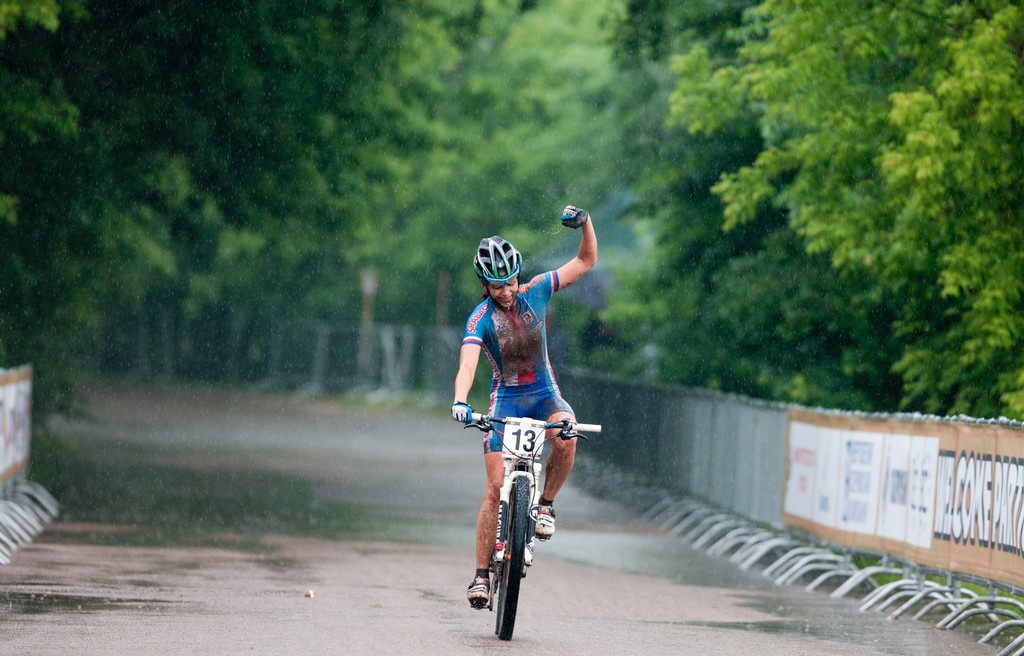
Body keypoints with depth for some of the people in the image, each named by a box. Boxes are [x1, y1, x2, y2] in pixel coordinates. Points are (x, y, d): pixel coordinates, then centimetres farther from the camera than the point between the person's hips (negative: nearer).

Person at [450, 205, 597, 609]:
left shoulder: (534, 294, -4)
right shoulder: (481, 319, -14)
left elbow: (586, 261, 0)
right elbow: (467, 365, -29)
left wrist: (585, 223, -18)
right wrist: (460, 401, -48)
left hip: (544, 394, 2)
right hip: (506, 399, -2)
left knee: (566, 436, -34)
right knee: (496, 488, -10)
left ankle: (546, 504, -9)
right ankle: (481, 574, -2)